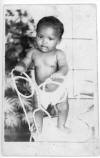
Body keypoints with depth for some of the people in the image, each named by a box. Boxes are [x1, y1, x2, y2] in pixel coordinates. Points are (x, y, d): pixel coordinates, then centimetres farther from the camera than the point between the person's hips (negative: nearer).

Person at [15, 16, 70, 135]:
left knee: (63, 108, 14)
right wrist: (21, 66, -27)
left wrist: (60, 73, -51)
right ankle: (38, 129, 39)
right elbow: (25, 62, -3)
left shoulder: (58, 54, -17)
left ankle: (61, 125, 44)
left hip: (57, 88, -1)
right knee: (38, 110, 13)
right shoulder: (33, 52, -10)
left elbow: (64, 67, -27)